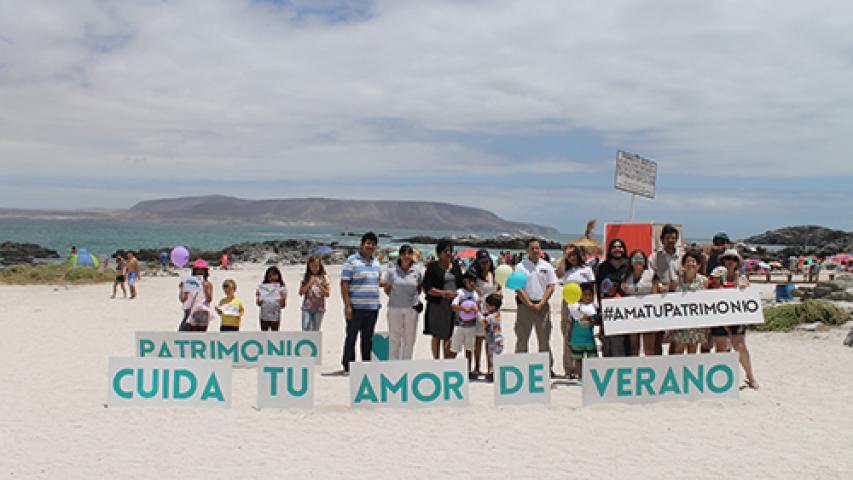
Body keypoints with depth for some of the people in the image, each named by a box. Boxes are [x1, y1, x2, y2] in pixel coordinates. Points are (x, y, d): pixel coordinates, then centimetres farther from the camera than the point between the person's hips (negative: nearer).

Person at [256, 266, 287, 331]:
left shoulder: (282, 288, -4)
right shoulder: (262, 287, 2)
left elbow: (282, 306, -7)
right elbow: (259, 304, 2)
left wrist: (283, 298, -25)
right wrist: (258, 297, -16)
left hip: (275, 317, -2)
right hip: (264, 316, 2)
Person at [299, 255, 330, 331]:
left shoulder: (324, 278, 1)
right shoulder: (305, 277, 4)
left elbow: (327, 294, -2)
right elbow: (301, 292, -1)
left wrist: (319, 284, -14)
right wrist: (309, 283, -12)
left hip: (319, 308, 0)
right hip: (307, 308, 0)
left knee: (316, 330, 5)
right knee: (305, 329, -9)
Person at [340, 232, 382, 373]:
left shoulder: (376, 262, 14)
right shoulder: (351, 261, -7)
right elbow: (344, 284, -11)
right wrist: (347, 305, -17)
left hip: (372, 307, 6)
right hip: (356, 307, -6)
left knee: (368, 339, 12)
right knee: (351, 337, 0)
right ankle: (348, 366, 8)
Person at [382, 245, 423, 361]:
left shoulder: (417, 272, 2)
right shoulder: (392, 271, -3)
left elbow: (420, 288, 16)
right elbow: (387, 289, 6)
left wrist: (413, 297, 4)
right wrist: (396, 297, 2)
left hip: (411, 308, 2)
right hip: (395, 308, -2)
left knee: (409, 338, 9)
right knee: (394, 338, 4)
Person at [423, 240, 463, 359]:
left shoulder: (456, 266, 12)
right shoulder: (432, 267, -2)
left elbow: (461, 283, 18)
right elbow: (428, 288, -8)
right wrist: (444, 293, -17)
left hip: (454, 304, 3)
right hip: (437, 305, -3)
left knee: (449, 336, 4)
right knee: (437, 335, 5)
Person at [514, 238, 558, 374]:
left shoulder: (547, 266, 8)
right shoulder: (521, 267, 2)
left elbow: (551, 287, 3)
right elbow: (518, 288, -4)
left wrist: (540, 304, -7)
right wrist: (530, 304, -10)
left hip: (542, 305, 1)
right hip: (525, 305, -1)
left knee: (544, 338, 4)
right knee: (522, 338, 1)